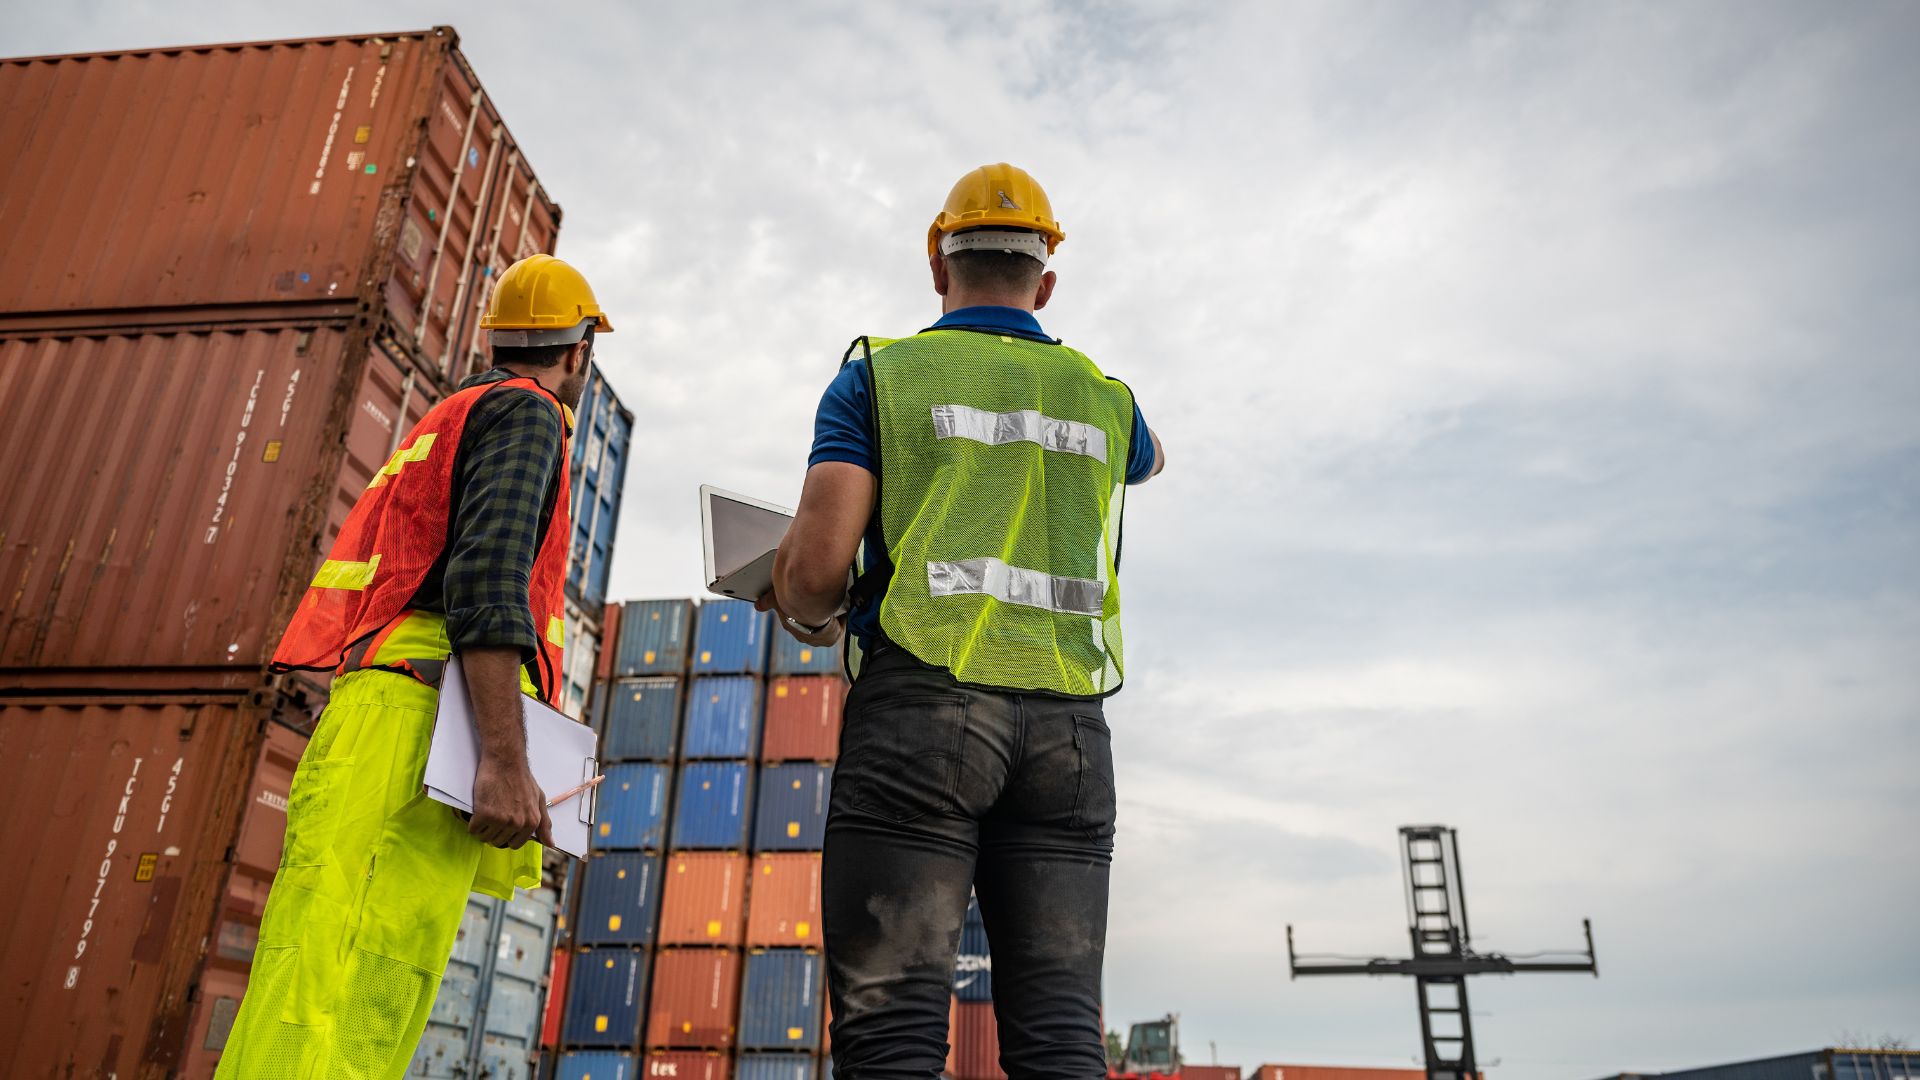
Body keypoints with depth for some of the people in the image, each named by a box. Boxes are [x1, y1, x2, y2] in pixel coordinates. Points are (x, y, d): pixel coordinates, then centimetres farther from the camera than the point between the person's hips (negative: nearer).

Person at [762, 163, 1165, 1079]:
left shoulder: (879, 375, 8)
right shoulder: (1100, 396, 18)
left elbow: (817, 563, -4)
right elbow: (1147, 458, 44)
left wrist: (807, 618, 19)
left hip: (921, 704, -3)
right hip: (1068, 721, 4)